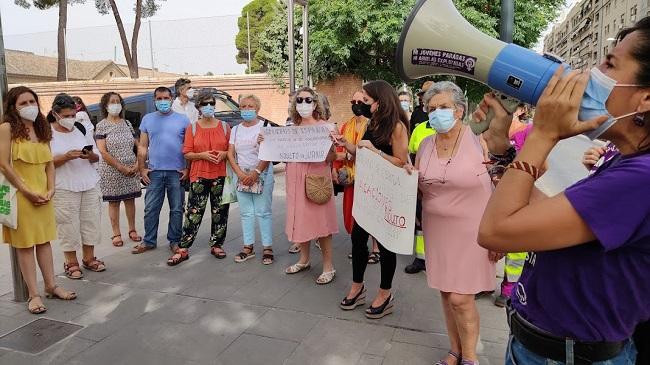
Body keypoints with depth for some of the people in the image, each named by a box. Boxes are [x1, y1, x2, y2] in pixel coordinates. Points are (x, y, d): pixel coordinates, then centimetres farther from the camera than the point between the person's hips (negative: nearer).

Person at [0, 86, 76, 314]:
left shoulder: (42, 129, 12)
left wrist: (50, 190, -1)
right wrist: (27, 191, -14)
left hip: (43, 194, 6)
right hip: (21, 195, -5)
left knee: (44, 241, 11)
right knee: (25, 244, 1)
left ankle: (51, 286, 20)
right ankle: (34, 294, 6)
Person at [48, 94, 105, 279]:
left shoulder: (82, 129, 7)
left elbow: (97, 157, 10)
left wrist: (90, 155, -12)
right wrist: (66, 156, -22)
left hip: (90, 185, 4)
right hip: (64, 188, -4)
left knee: (91, 221, 9)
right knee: (68, 225, 1)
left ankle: (89, 258, 23)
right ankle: (71, 262, 16)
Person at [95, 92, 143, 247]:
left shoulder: (127, 123, 8)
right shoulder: (101, 126, -3)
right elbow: (103, 152, -10)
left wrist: (137, 164, -5)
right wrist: (121, 168, -15)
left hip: (131, 169, 3)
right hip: (112, 171, -3)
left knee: (130, 199, 9)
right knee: (113, 201, 5)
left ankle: (132, 230, 21)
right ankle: (116, 234, 14)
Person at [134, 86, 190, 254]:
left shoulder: (182, 119, 3)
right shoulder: (147, 119, 9)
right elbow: (142, 146, 10)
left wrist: (188, 168, -4)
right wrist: (142, 168, 2)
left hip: (177, 172, -1)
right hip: (154, 172, 2)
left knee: (177, 209, 6)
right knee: (151, 209, 5)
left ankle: (174, 241, 18)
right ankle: (149, 241, 17)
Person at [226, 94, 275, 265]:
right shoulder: (236, 129, 12)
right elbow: (230, 153, 5)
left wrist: (256, 173, -17)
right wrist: (240, 173, -8)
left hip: (262, 174, -4)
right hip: (242, 175, 5)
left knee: (263, 212, -3)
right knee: (245, 212, 7)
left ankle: (267, 247, 3)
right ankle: (248, 247, 14)